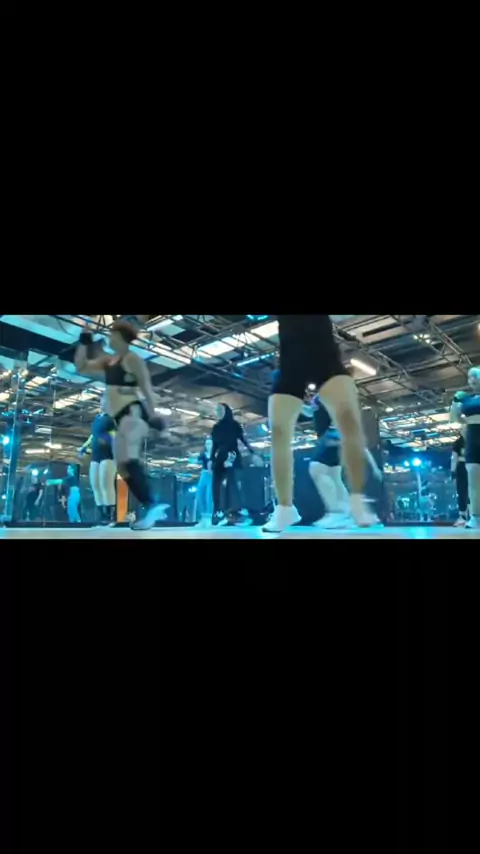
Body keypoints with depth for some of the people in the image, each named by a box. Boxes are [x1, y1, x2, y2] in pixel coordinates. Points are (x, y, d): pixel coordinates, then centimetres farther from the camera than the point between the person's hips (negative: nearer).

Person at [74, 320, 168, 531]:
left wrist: (152, 415, -17)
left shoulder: (132, 359, -3)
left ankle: (151, 506, -31)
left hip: (134, 413, -9)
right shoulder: (108, 361, 21)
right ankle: (151, 507, 8)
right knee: (123, 466, 5)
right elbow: (81, 366, 27)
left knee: (129, 460, -27)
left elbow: (146, 387, -10)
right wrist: (84, 342, 17)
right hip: (122, 418, 10)